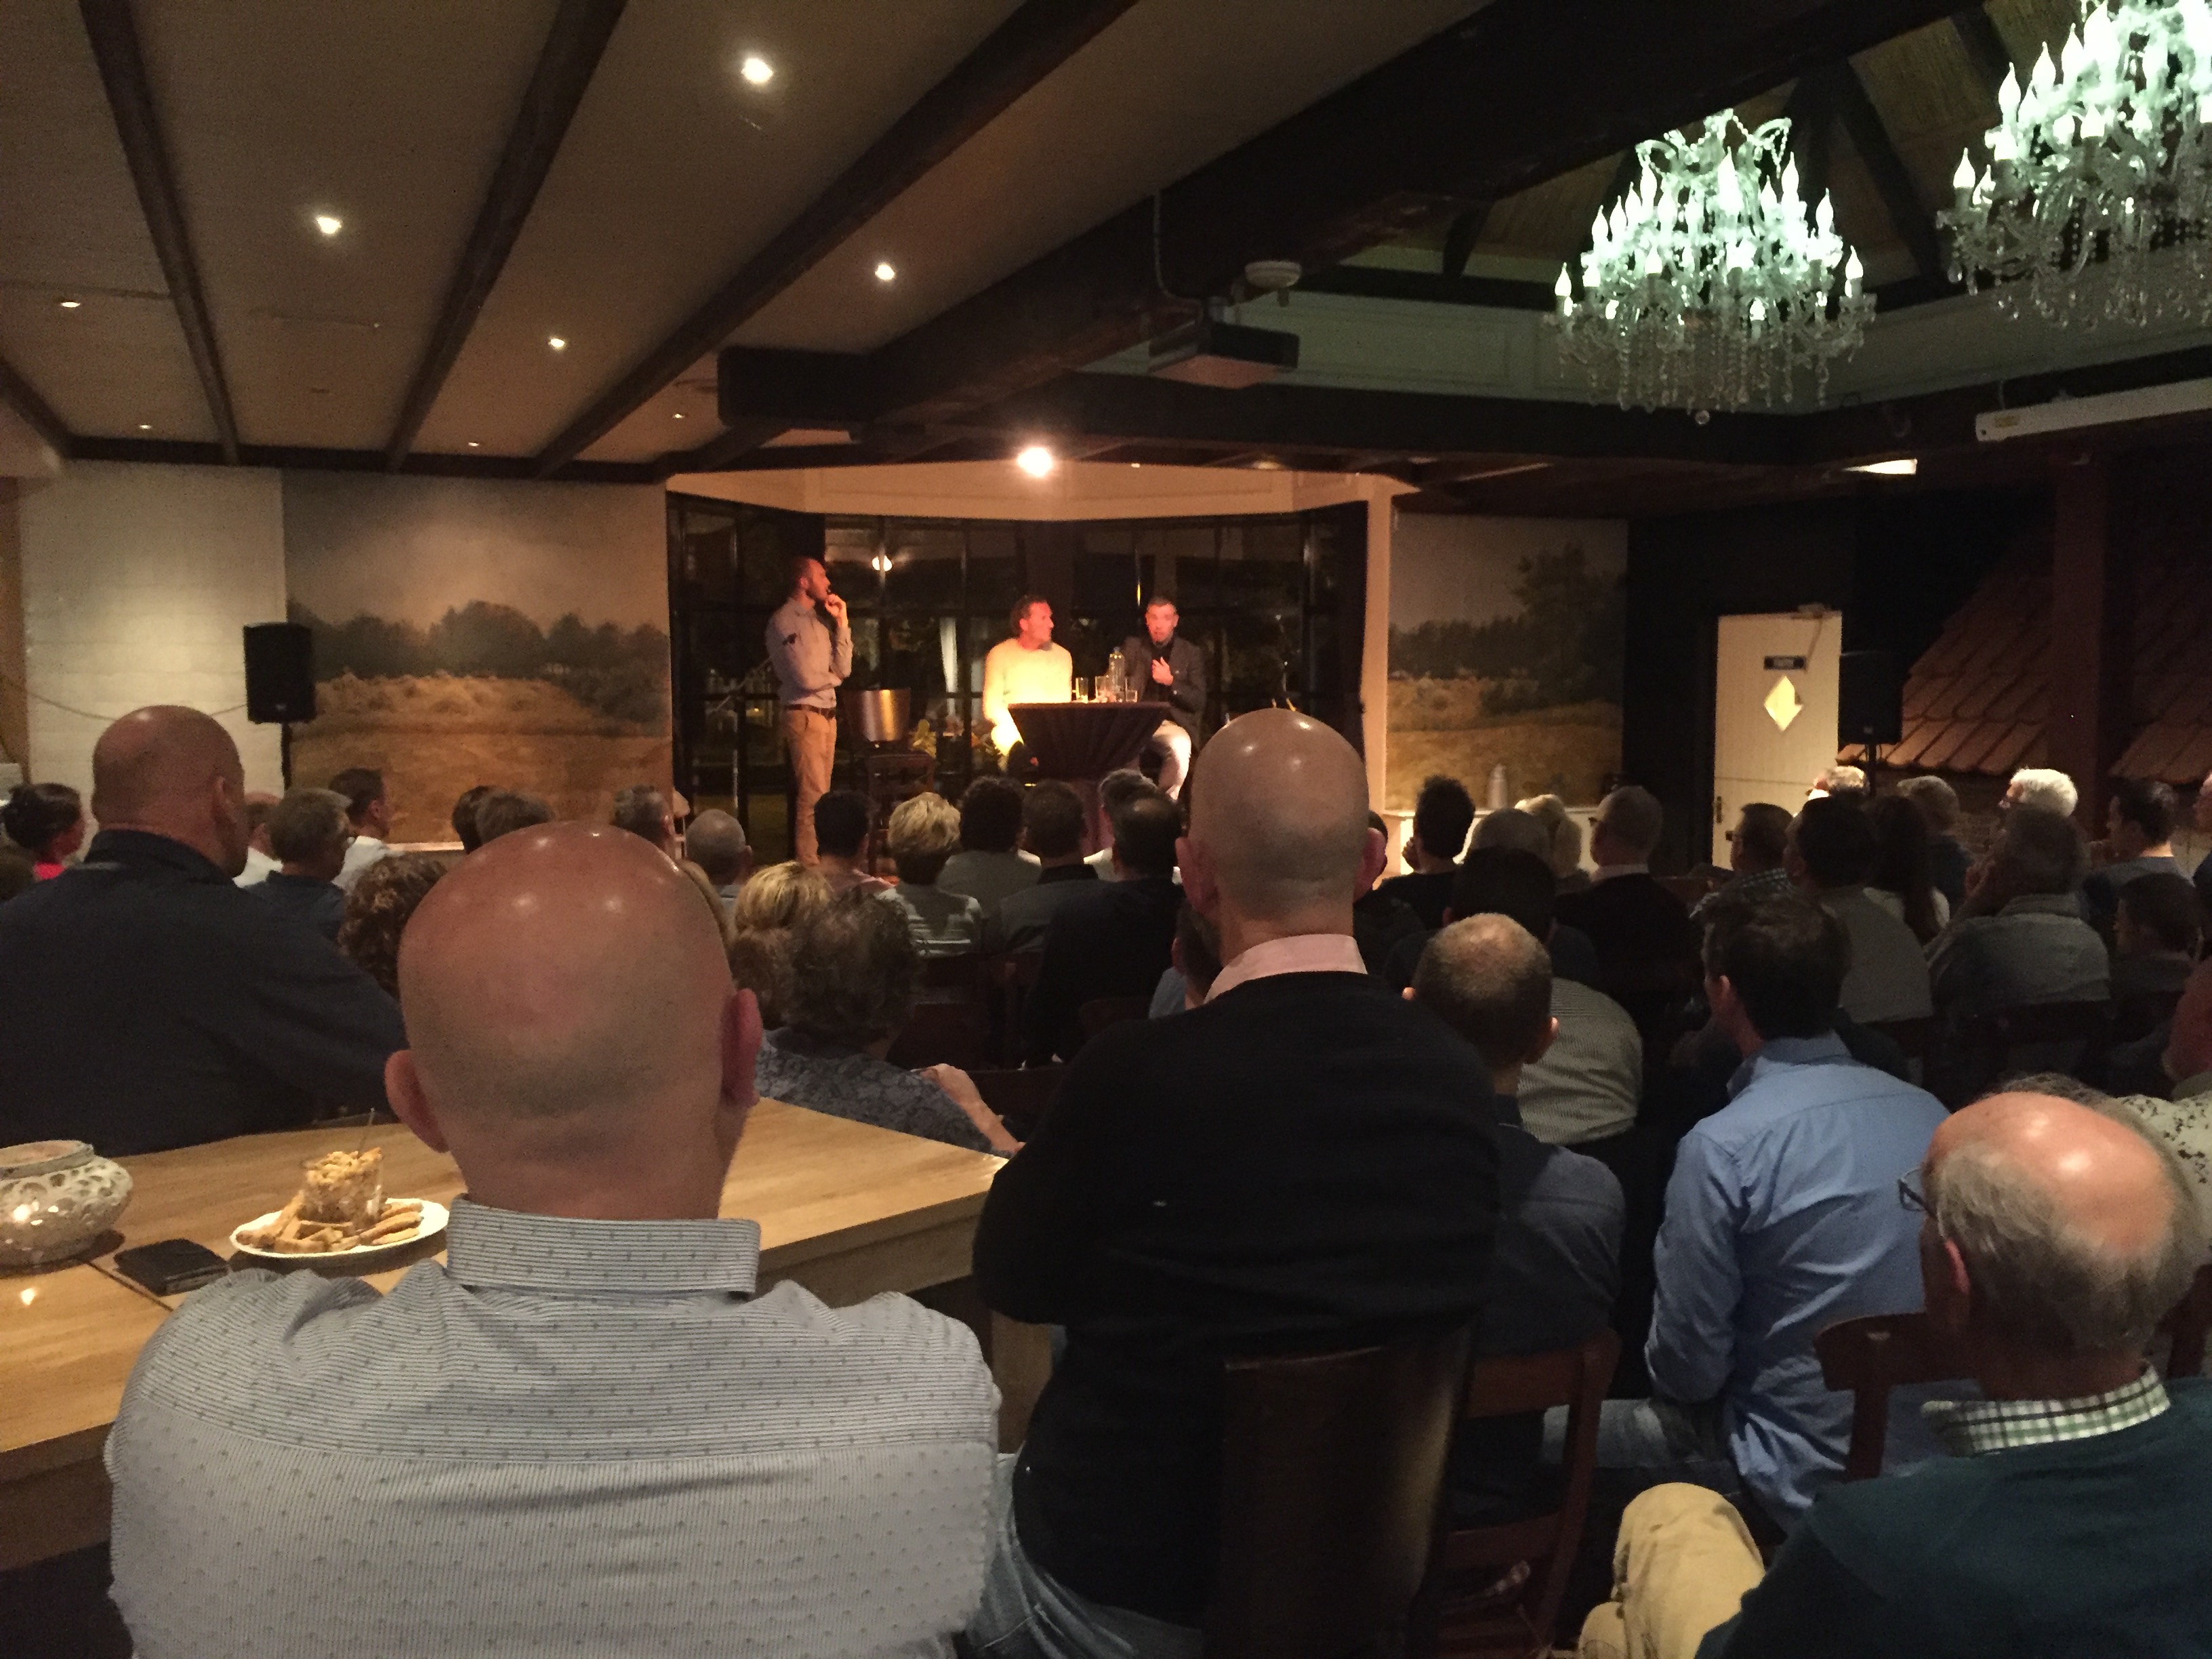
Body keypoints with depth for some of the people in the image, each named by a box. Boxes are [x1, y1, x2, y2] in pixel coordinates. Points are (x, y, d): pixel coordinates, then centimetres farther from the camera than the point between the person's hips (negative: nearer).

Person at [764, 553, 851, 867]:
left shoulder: (819, 618, 14)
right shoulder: (784, 621, -10)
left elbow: (844, 668, 8)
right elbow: (806, 678, -17)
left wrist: (841, 623, 3)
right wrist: (833, 677, 3)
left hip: (827, 713, 8)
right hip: (804, 714, -8)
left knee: (818, 793, 10)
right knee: (812, 794, -10)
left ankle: (817, 861, 15)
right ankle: (808, 865, -6)